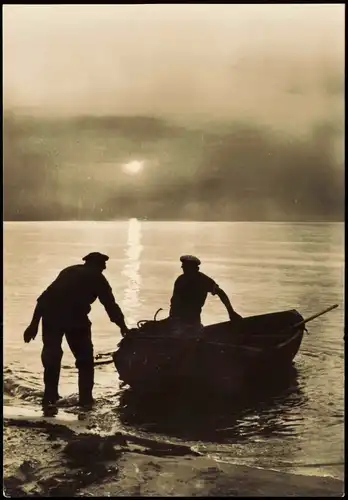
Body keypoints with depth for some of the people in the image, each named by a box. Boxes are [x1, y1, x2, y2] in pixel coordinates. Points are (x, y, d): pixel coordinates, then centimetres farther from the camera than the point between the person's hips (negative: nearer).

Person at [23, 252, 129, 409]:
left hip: (50, 313, 4)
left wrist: (34, 323, 20)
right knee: (85, 359, 13)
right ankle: (85, 399, 11)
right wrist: (123, 326, 19)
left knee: (51, 356, 20)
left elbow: (45, 297, 22)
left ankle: (49, 397, 22)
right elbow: (110, 304, 11)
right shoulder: (96, 277, 18)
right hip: (75, 316, -4)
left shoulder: (69, 271, 29)